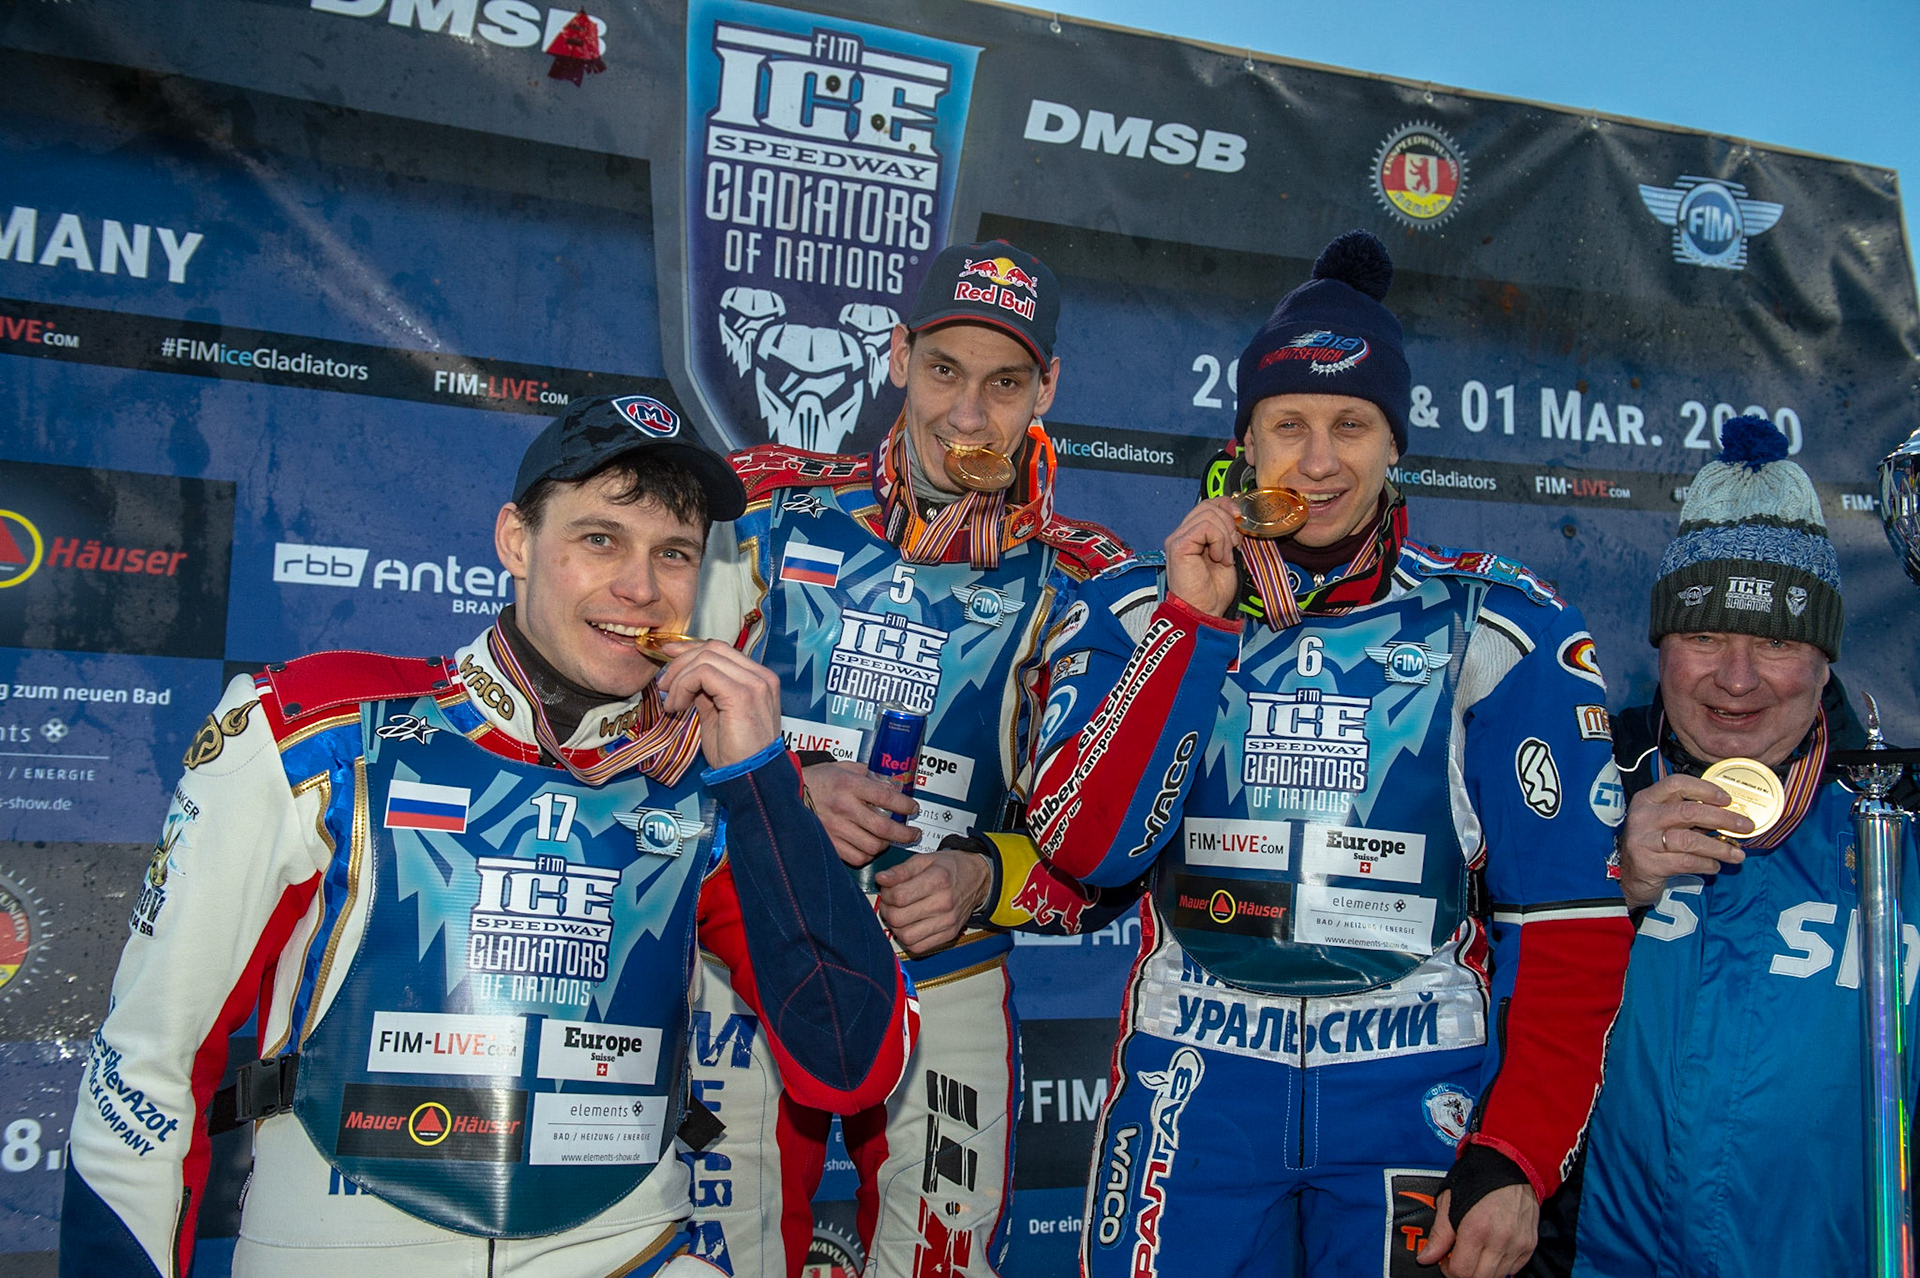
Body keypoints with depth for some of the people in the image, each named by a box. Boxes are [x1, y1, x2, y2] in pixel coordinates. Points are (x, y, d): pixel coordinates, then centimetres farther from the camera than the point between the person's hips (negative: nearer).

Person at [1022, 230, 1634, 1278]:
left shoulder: (1502, 629, -2)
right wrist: (1191, 624, -16)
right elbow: (1083, 847, -12)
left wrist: (1517, 1157, -9)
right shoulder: (1143, 610, 1)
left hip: (1415, 1091, 0)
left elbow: (1569, 915, -2)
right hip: (1193, 1080, 1)